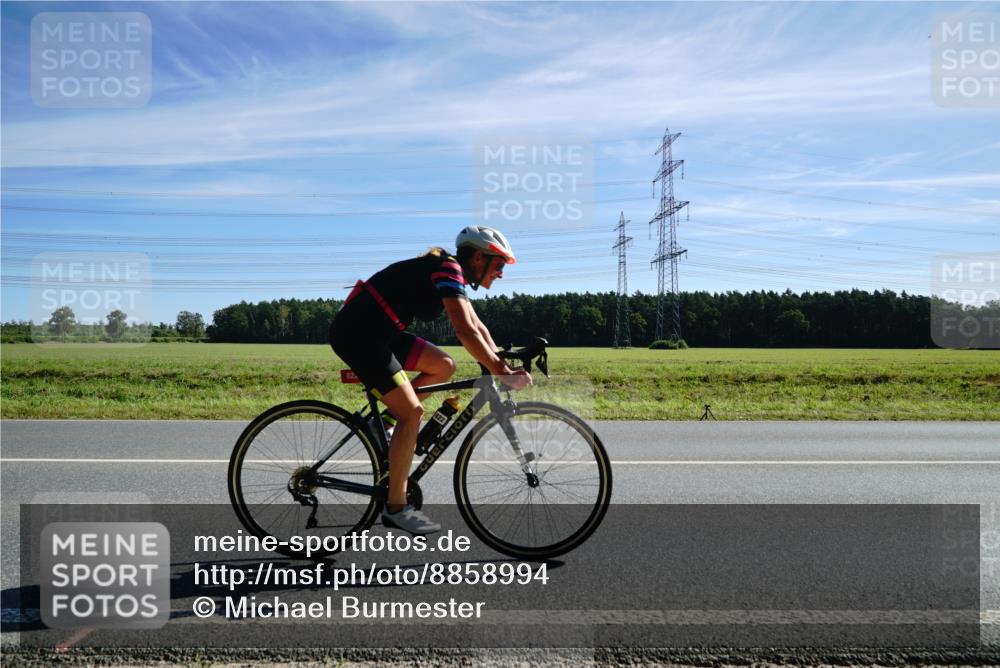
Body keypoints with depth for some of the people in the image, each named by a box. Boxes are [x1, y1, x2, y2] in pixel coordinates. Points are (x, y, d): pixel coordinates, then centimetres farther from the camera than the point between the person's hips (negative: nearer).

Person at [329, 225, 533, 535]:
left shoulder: (451, 272, 15)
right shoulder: (449, 269, -15)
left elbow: (477, 326, 18)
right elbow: (465, 330, -27)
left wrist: (502, 365, 9)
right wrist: (501, 374, -23)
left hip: (380, 333, 10)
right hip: (357, 333, -10)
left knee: (444, 366, 7)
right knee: (412, 412, -12)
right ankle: (396, 508, -3)